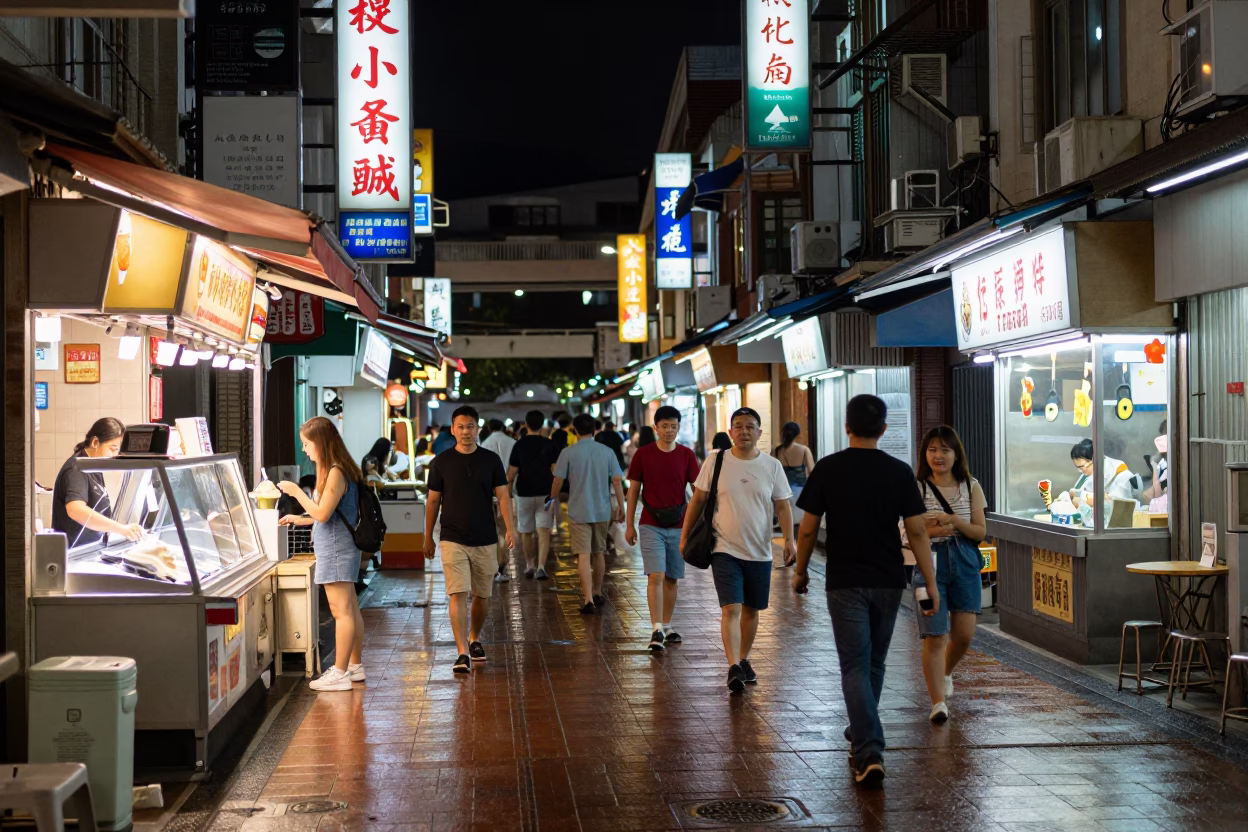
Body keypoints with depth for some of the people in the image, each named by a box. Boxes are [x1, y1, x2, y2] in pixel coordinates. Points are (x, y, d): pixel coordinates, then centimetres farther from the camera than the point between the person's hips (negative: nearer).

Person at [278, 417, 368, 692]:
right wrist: (300, 520, 20)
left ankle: (339, 674, -5)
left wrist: (296, 491, -11)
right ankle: (355, 666, 23)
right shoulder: (339, 470, 12)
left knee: (341, 611, -7)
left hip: (336, 550, -10)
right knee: (350, 609, 15)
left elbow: (322, 513, -19)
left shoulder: (335, 473, -17)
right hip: (340, 548, 10)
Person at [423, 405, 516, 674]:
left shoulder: (491, 460, 2)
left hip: (486, 540, 2)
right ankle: (463, 653, -15)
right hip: (453, 539, -2)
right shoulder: (441, 462, 0)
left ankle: (474, 639, 35)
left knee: (482, 595, 12)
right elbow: (433, 501, 7)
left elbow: (502, 496, 1)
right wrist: (428, 538, 10)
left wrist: (509, 528, -13)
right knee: (458, 595, -13)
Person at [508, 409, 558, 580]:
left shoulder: (519, 445, -4)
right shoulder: (549, 445, -2)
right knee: (543, 531, -3)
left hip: (524, 494, 0)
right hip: (546, 494, 0)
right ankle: (541, 566, -19)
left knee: (526, 531, 15)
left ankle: (529, 565, 27)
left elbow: (511, 474, -4)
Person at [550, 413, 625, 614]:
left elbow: (558, 481, -5)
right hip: (602, 511, 3)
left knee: (583, 555, -5)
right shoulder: (607, 452, 0)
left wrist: (553, 499, 14)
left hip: (579, 512, -3)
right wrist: (621, 507, 6)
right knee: (599, 553, 18)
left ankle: (589, 600, -15)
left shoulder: (568, 452, -8)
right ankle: (597, 593, 32)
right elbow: (616, 481, -1)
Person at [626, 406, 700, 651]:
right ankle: (656, 630, -14)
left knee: (671, 578, 9)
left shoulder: (686, 455, 2)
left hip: (678, 525, 2)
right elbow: (633, 490, 4)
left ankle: (667, 626, 21)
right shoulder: (643, 454, -1)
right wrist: (629, 525, 3)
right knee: (656, 576, -12)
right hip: (651, 526, -2)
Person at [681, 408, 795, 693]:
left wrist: (789, 539, -9)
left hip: (759, 552, 3)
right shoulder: (715, 461, -2)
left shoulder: (772, 465, 2)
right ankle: (733, 668, -17)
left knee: (751, 610, 14)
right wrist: (684, 536, 4)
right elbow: (698, 500, 4)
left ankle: (744, 660, 31)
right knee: (731, 609, -14)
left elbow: (783, 505, 4)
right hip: (725, 549, -3)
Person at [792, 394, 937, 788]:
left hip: (845, 582, -2)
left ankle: (870, 752, -16)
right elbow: (917, 531, -4)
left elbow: (808, 530, -3)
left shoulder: (827, 469, -5)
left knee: (855, 667, -3)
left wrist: (800, 571, 12)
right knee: (875, 664, 19)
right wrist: (931, 582, 0)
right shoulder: (900, 471, -2)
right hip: (888, 582, 3)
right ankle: (861, 734, 35)